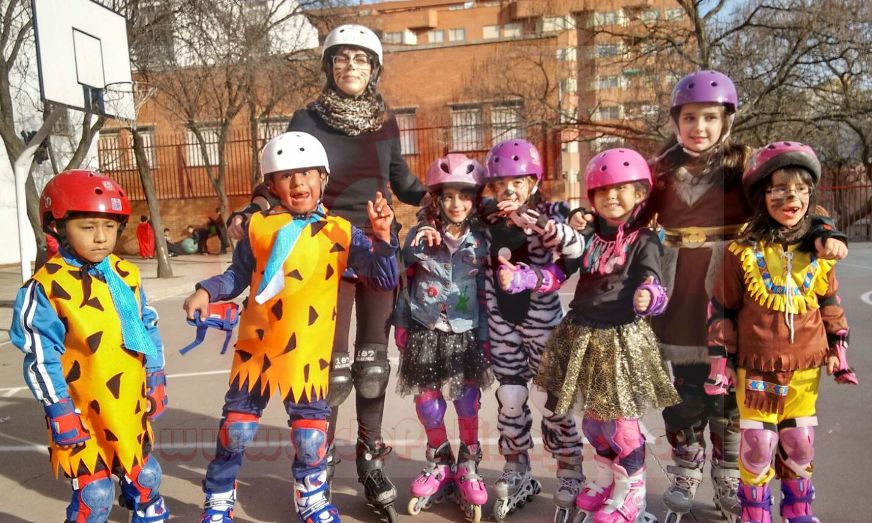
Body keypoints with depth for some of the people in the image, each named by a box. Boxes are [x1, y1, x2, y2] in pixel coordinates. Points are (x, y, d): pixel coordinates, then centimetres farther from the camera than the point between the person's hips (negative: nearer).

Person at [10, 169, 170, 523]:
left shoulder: (127, 275, 2)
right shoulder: (46, 286, -15)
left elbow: (148, 331, 10)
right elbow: (41, 358, -13)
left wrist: (156, 383, 10)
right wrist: (60, 412, -13)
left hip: (131, 406, 5)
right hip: (84, 414, -5)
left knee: (145, 476, 20)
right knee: (94, 493, 4)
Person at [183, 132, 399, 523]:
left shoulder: (341, 232, -3)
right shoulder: (259, 226, -1)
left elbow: (384, 281, -4)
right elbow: (237, 276, 11)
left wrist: (382, 236, -17)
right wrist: (206, 291, -5)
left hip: (308, 353, -1)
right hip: (257, 347, 1)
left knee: (311, 435, 7)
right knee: (236, 428, 11)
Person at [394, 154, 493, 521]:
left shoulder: (481, 240, 0)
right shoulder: (420, 235, -3)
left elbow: (485, 292, 4)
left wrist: (485, 336, 3)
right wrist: (401, 325, -5)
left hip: (465, 334, 0)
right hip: (425, 332, 0)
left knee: (467, 400, 3)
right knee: (427, 399, 8)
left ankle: (468, 468, 24)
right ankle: (440, 465, 30)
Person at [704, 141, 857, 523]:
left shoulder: (818, 252, -1)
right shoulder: (743, 252, -12)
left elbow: (830, 305, 12)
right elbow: (721, 309, -5)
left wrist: (838, 350, 12)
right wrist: (720, 359, -5)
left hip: (805, 367, 3)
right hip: (756, 368, -3)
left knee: (800, 443, 16)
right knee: (757, 444, 5)